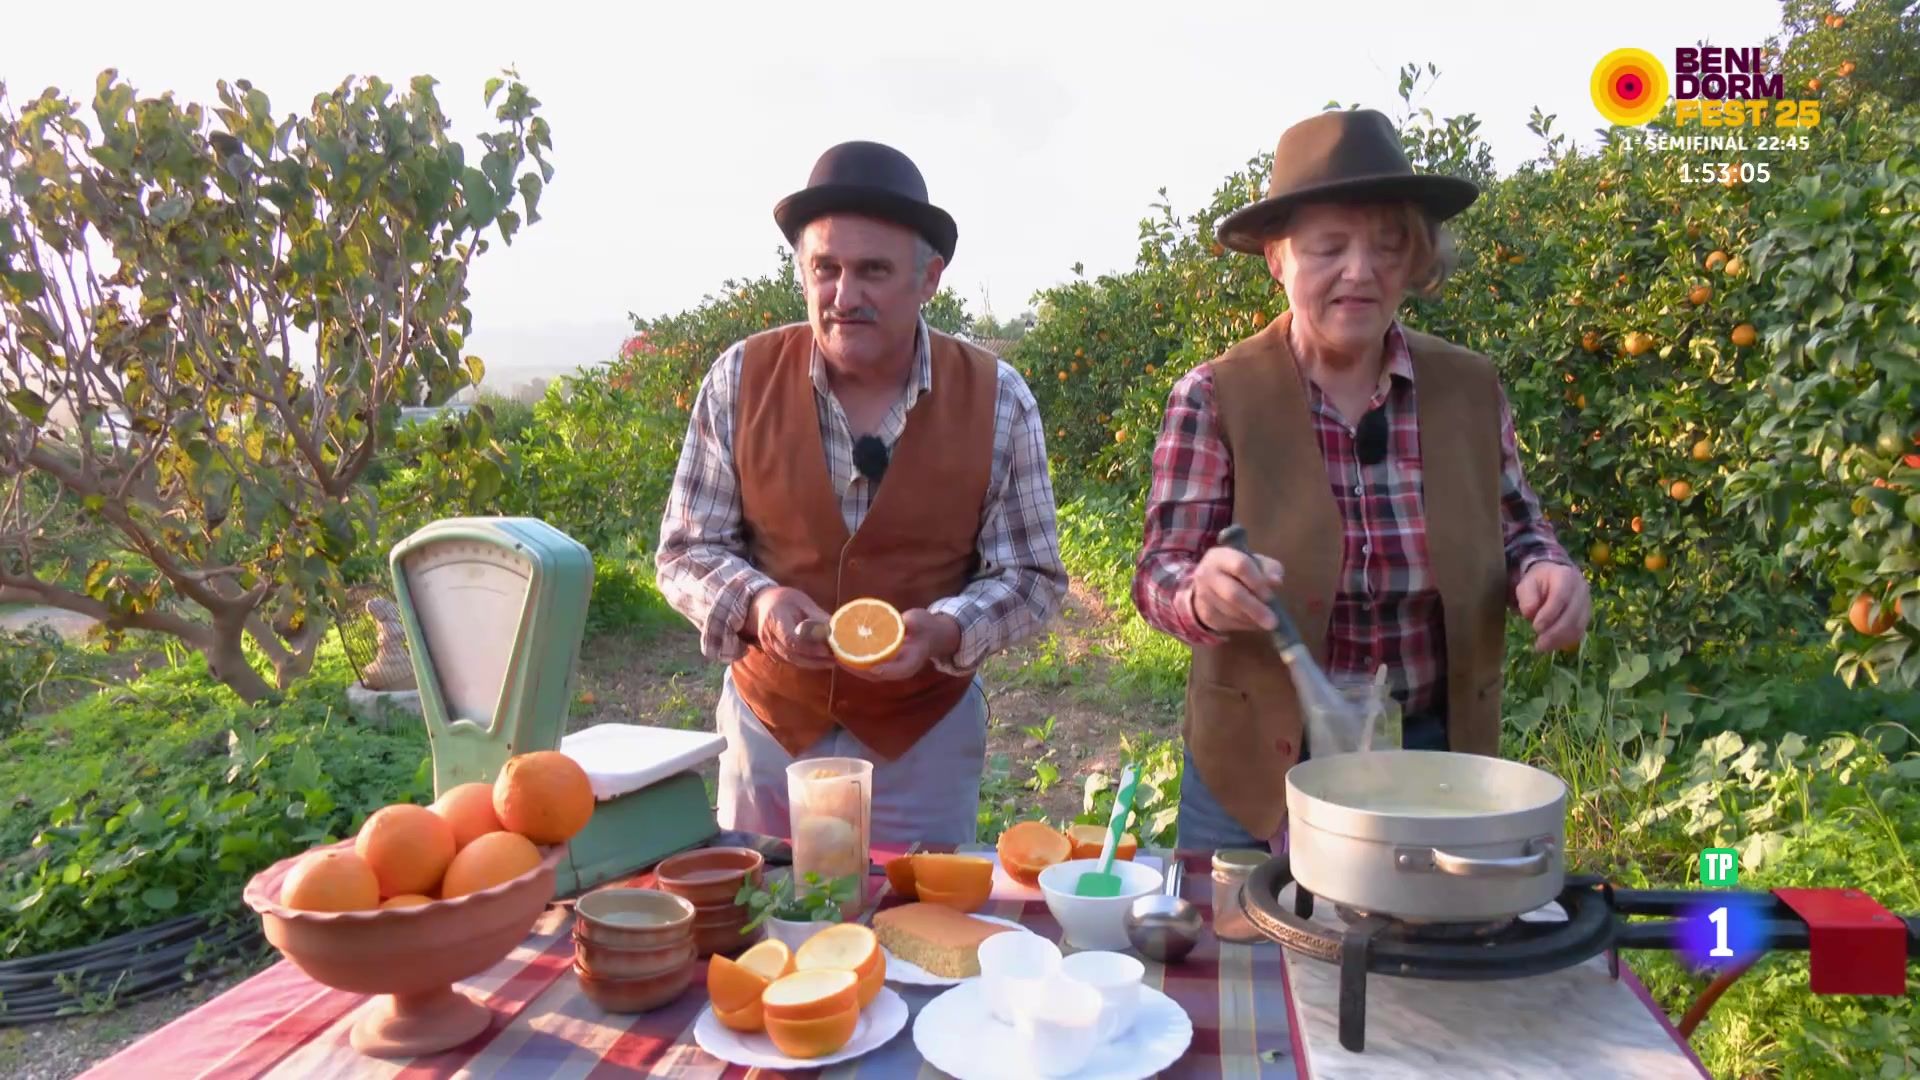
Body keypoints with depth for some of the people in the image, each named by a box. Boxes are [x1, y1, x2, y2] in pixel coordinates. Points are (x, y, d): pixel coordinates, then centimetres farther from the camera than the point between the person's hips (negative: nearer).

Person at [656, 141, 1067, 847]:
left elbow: (1031, 578, -6)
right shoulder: (740, 380, -10)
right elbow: (685, 553, -4)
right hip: (770, 721, 1)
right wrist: (756, 601, -24)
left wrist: (945, 630, -26)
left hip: (926, 735, 0)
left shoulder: (997, 400, -11)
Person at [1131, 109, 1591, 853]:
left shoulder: (1470, 387, -3)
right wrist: (1205, 593, -35)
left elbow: (1512, 523, 9)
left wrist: (1544, 569, -13)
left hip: (1436, 762, 3)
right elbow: (1160, 572, -12)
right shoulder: (1215, 398, -12)